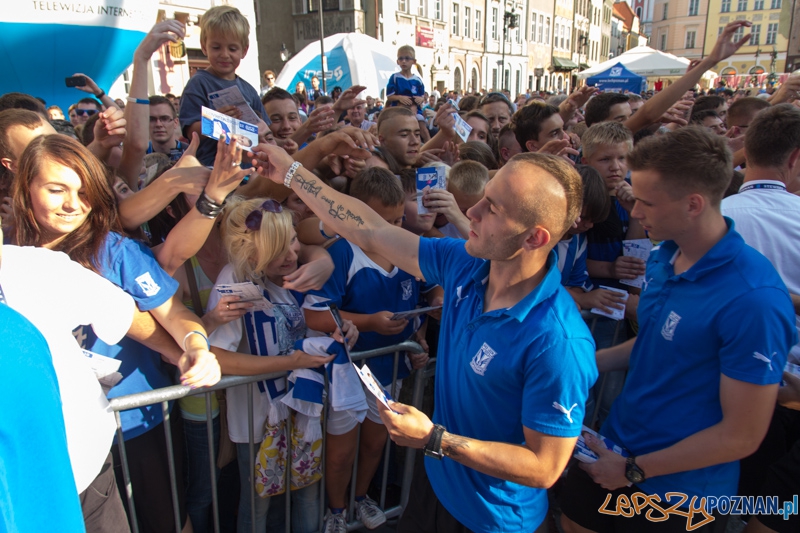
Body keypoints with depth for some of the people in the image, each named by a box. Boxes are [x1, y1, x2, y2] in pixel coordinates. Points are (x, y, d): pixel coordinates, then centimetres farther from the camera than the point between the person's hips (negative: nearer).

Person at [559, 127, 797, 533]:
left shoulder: (753, 299, -26)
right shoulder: (664, 257, -4)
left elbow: (743, 435, -21)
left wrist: (634, 470, -15)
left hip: (678, 491, -6)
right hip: (615, 447, 6)